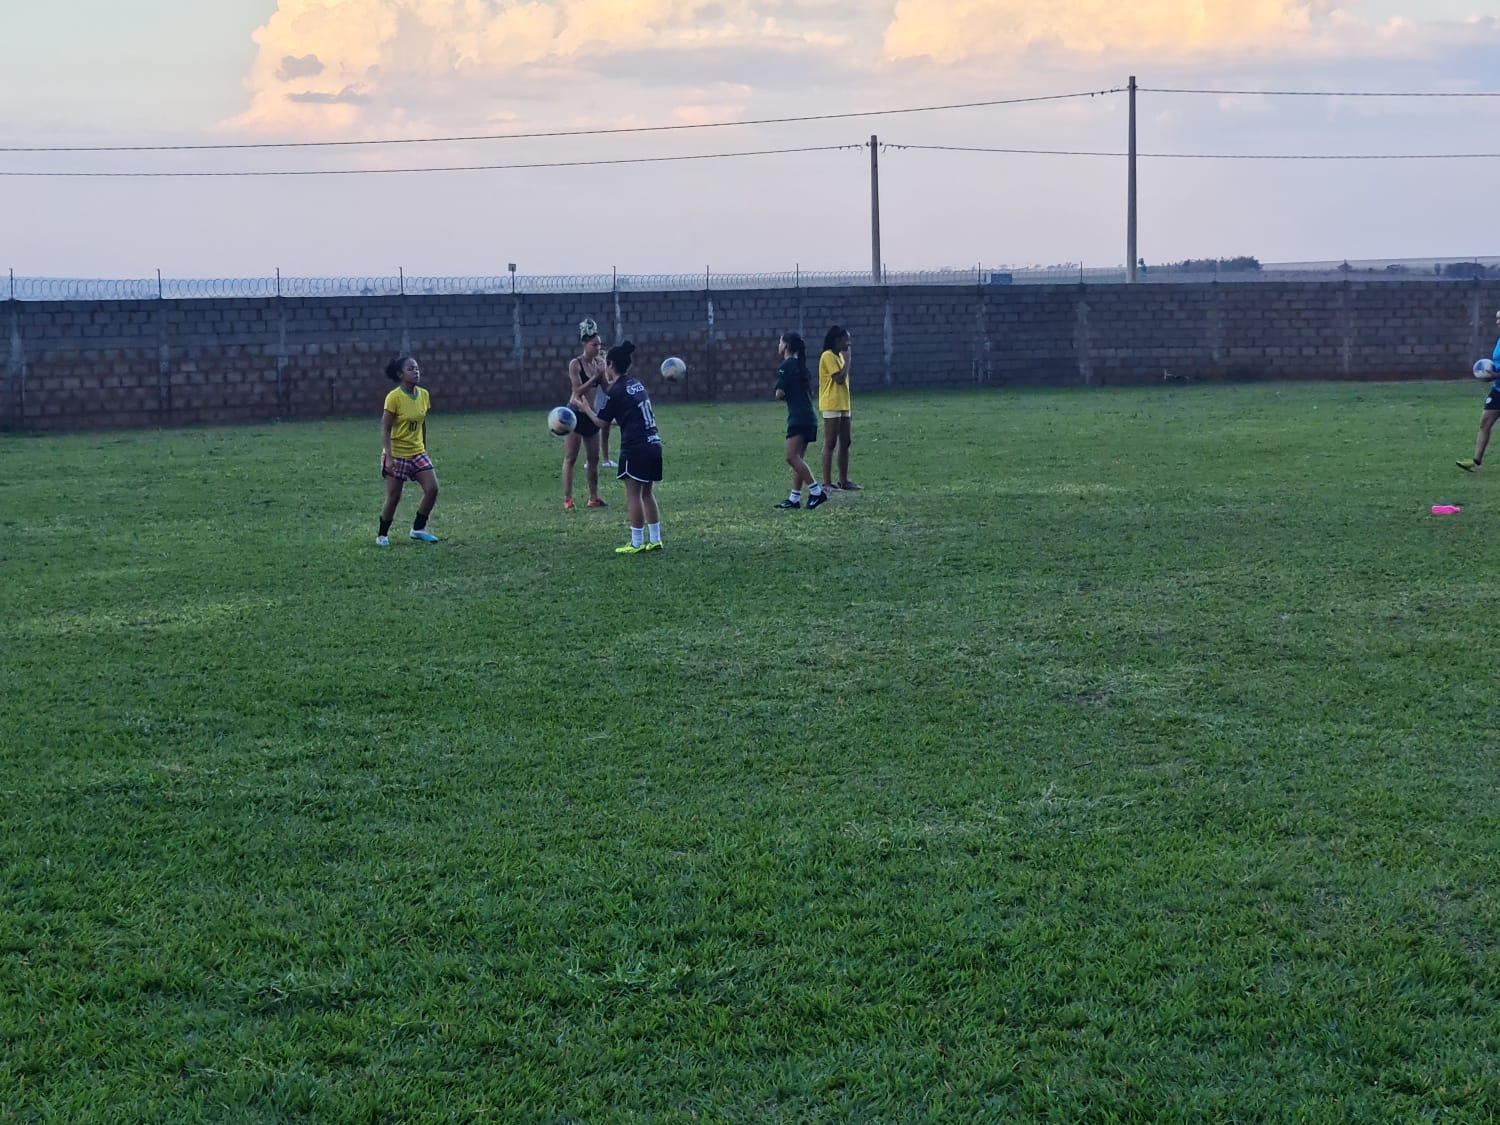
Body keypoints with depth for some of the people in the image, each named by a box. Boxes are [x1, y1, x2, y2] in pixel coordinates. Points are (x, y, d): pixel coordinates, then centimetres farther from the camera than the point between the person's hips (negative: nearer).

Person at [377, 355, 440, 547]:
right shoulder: (394, 397, -16)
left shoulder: (424, 395, 1)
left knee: (432, 489, -7)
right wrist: (389, 457, -21)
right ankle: (382, 535, 17)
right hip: (397, 454, -5)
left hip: (417, 453, 5)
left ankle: (418, 529, 9)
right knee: (394, 497, -1)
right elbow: (385, 429, -15)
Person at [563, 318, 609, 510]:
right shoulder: (575, 364, -13)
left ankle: (594, 498, 17)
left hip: (591, 415, 6)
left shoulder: (599, 363, 3)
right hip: (576, 414, -6)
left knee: (593, 458, 9)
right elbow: (578, 390, -21)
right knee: (570, 458, -2)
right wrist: (596, 376, -24)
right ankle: (567, 500, -2)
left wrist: (606, 373, -12)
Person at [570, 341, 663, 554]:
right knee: (647, 493, 14)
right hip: (653, 445, 8)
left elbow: (601, 421, 2)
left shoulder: (616, 391, -7)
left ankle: (637, 543, 1)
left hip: (636, 448, -8)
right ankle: (655, 539, 15)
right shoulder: (637, 384, 15)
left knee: (633, 494, -1)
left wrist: (584, 407, 17)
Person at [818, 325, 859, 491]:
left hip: (843, 405, 10)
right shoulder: (828, 356, -13)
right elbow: (839, 378, -21)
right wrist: (847, 359, -14)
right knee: (830, 444, -8)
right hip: (831, 405, -10)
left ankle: (844, 481, 15)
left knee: (844, 444, 10)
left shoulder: (839, 356, 17)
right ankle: (827, 483, -6)